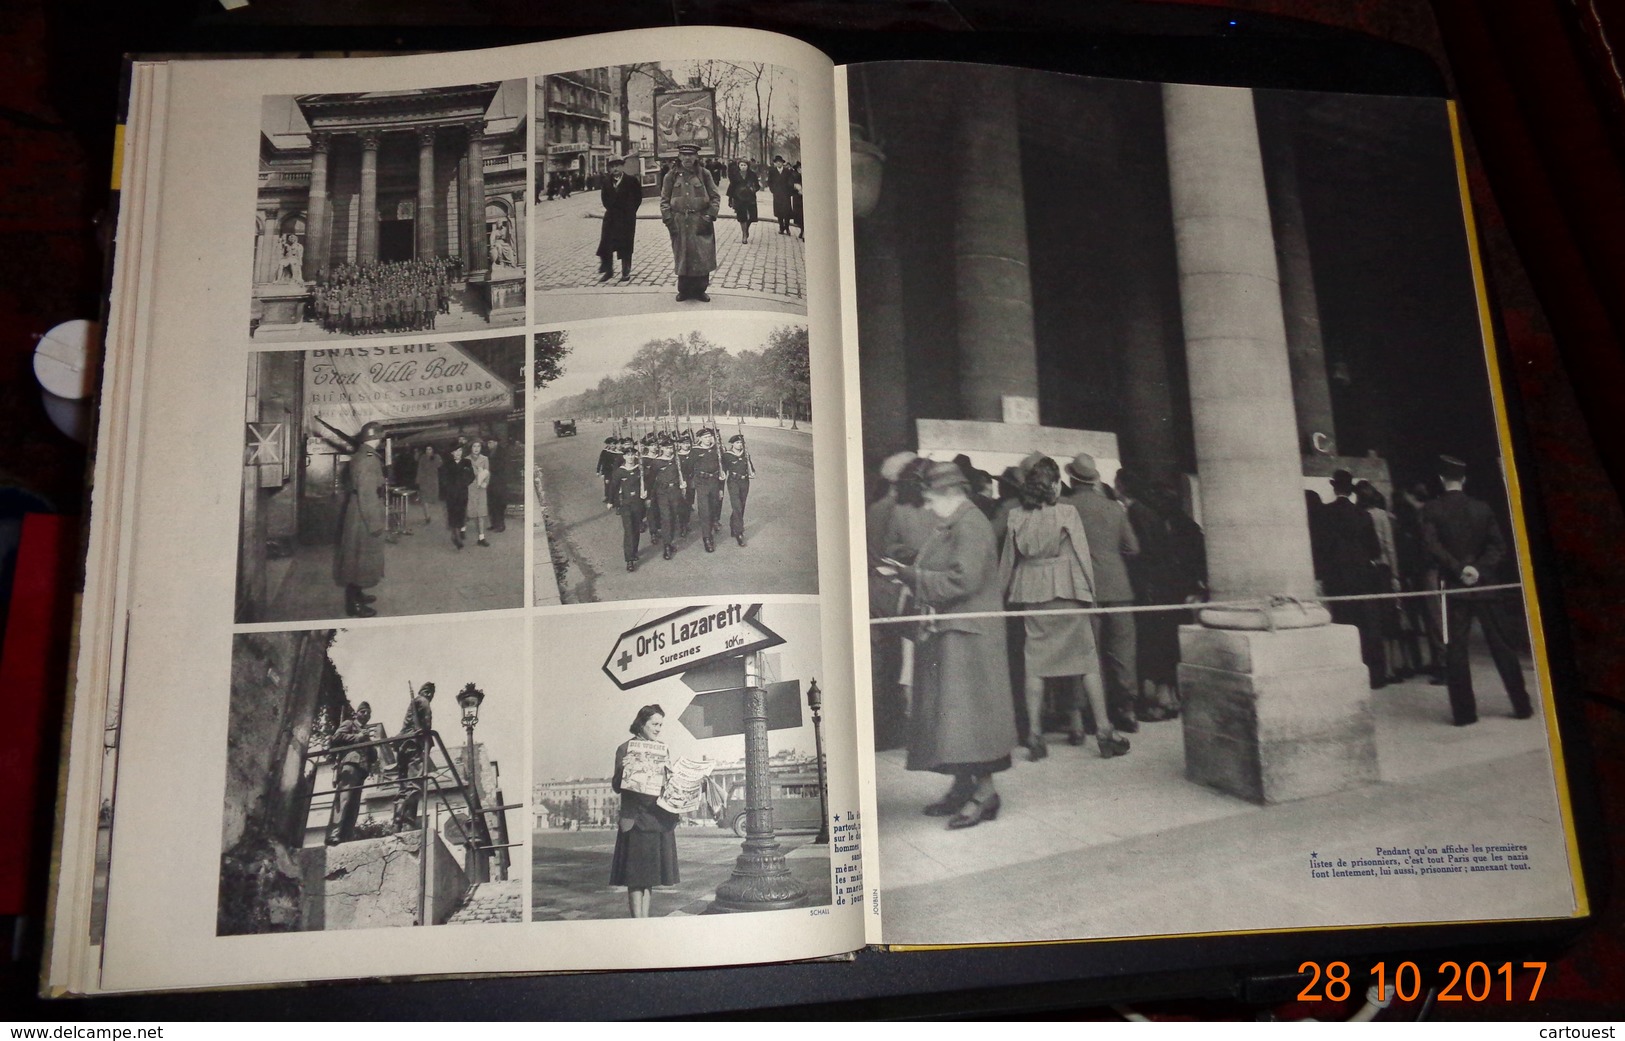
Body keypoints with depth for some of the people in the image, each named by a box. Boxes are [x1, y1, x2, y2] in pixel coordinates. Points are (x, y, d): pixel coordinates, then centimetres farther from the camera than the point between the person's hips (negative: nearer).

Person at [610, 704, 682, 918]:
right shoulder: (626, 748, -3)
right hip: (636, 818, -5)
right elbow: (617, 787, -4)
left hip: (660, 818, 6)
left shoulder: (663, 748, 13)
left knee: (650, 875, 10)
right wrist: (622, 770, -24)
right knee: (636, 876, -3)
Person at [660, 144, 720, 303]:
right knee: (682, 258, 5)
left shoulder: (704, 174, 3)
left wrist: (710, 216, -6)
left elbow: (715, 197, 5)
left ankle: (700, 290, 11)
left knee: (702, 257, -1)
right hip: (679, 223, 0)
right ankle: (684, 290, 16)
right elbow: (664, 200, 6)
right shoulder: (671, 176, 4)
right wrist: (668, 220, -4)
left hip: (701, 222, 0)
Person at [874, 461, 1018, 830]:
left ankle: (984, 790, -2)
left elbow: (962, 580, -23)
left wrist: (910, 575, -15)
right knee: (952, 709, 11)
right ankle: (962, 786, 18)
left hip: (966, 635, -10)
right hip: (946, 632, 10)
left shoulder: (970, 525, -14)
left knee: (967, 708, -8)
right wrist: (905, 574, 2)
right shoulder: (949, 525, 15)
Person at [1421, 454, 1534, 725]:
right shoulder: (1481, 508, 6)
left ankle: (1465, 712, -1)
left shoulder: (1432, 510, -2)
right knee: (1502, 646, 8)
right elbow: (1499, 546, -1)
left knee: (1455, 649, 0)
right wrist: (1480, 570, -8)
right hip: (1484, 585, 2)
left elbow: (1433, 546, -13)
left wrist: (1458, 569, -12)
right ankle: (1522, 706, 11)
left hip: (1453, 586, -2)